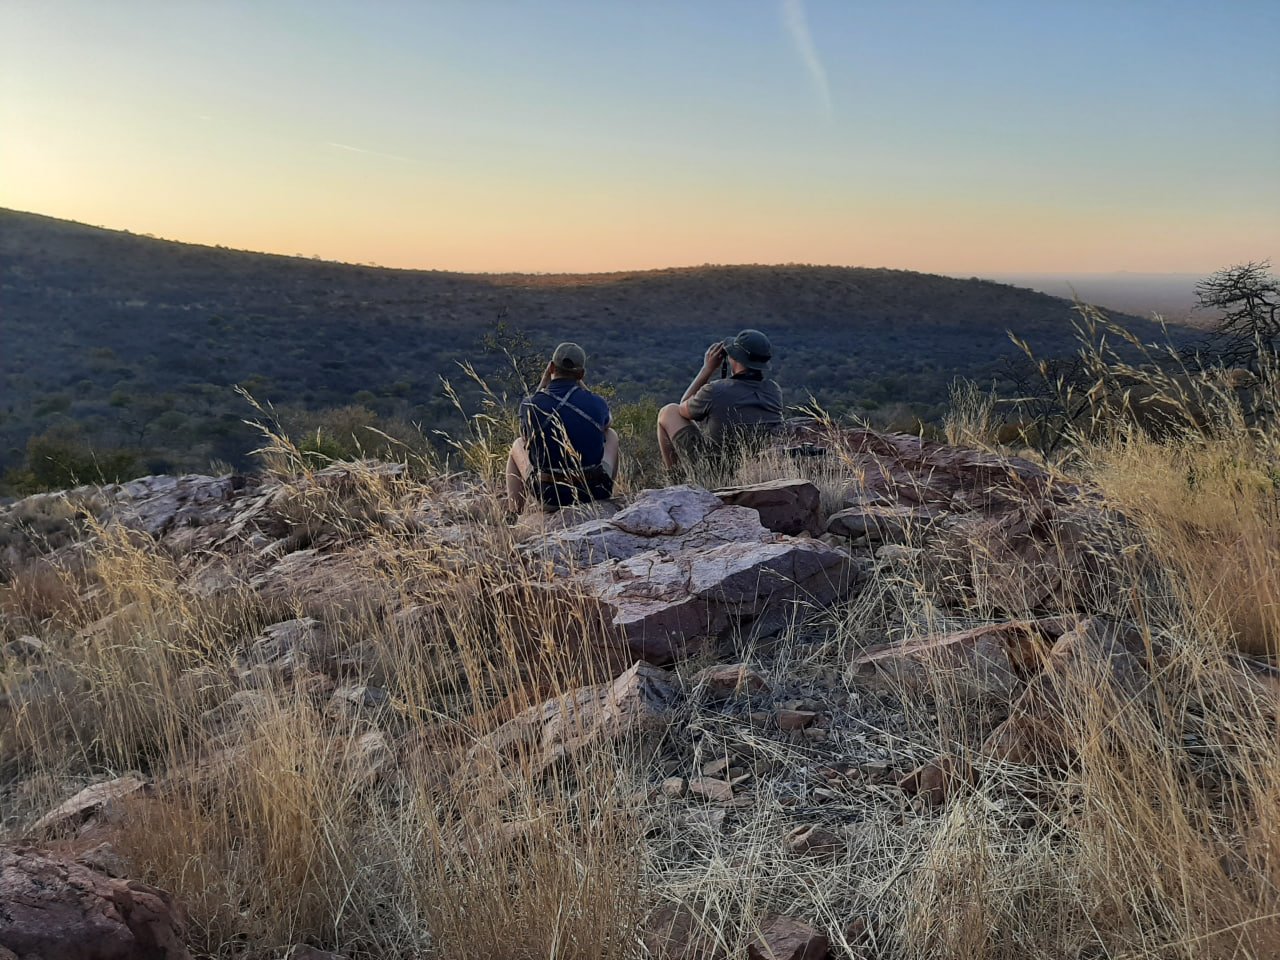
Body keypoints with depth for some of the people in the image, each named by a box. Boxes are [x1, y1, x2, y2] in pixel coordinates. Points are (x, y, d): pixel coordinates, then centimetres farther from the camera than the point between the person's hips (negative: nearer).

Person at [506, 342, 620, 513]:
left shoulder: (530, 406, -11)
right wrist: (578, 383, 15)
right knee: (611, 434, 29)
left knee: (518, 445, 28)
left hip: (549, 496, 0)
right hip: (595, 491, 1)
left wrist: (544, 382, 13)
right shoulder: (596, 404, -9)